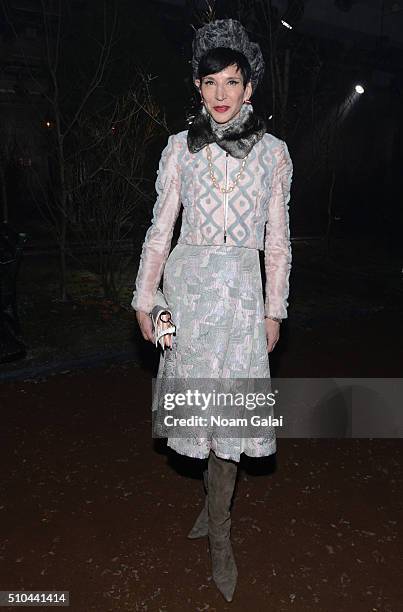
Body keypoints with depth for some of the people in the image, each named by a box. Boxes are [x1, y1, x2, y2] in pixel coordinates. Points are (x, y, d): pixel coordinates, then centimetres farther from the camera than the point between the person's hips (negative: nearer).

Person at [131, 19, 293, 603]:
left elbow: (277, 239, 6)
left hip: (242, 290, 0)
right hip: (188, 282, 1)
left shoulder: (273, 150, 5)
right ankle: (217, 497, 35)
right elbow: (160, 229, 5)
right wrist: (144, 298, 1)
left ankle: (219, 533, 20)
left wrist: (274, 310, 3)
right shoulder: (181, 147, 5)